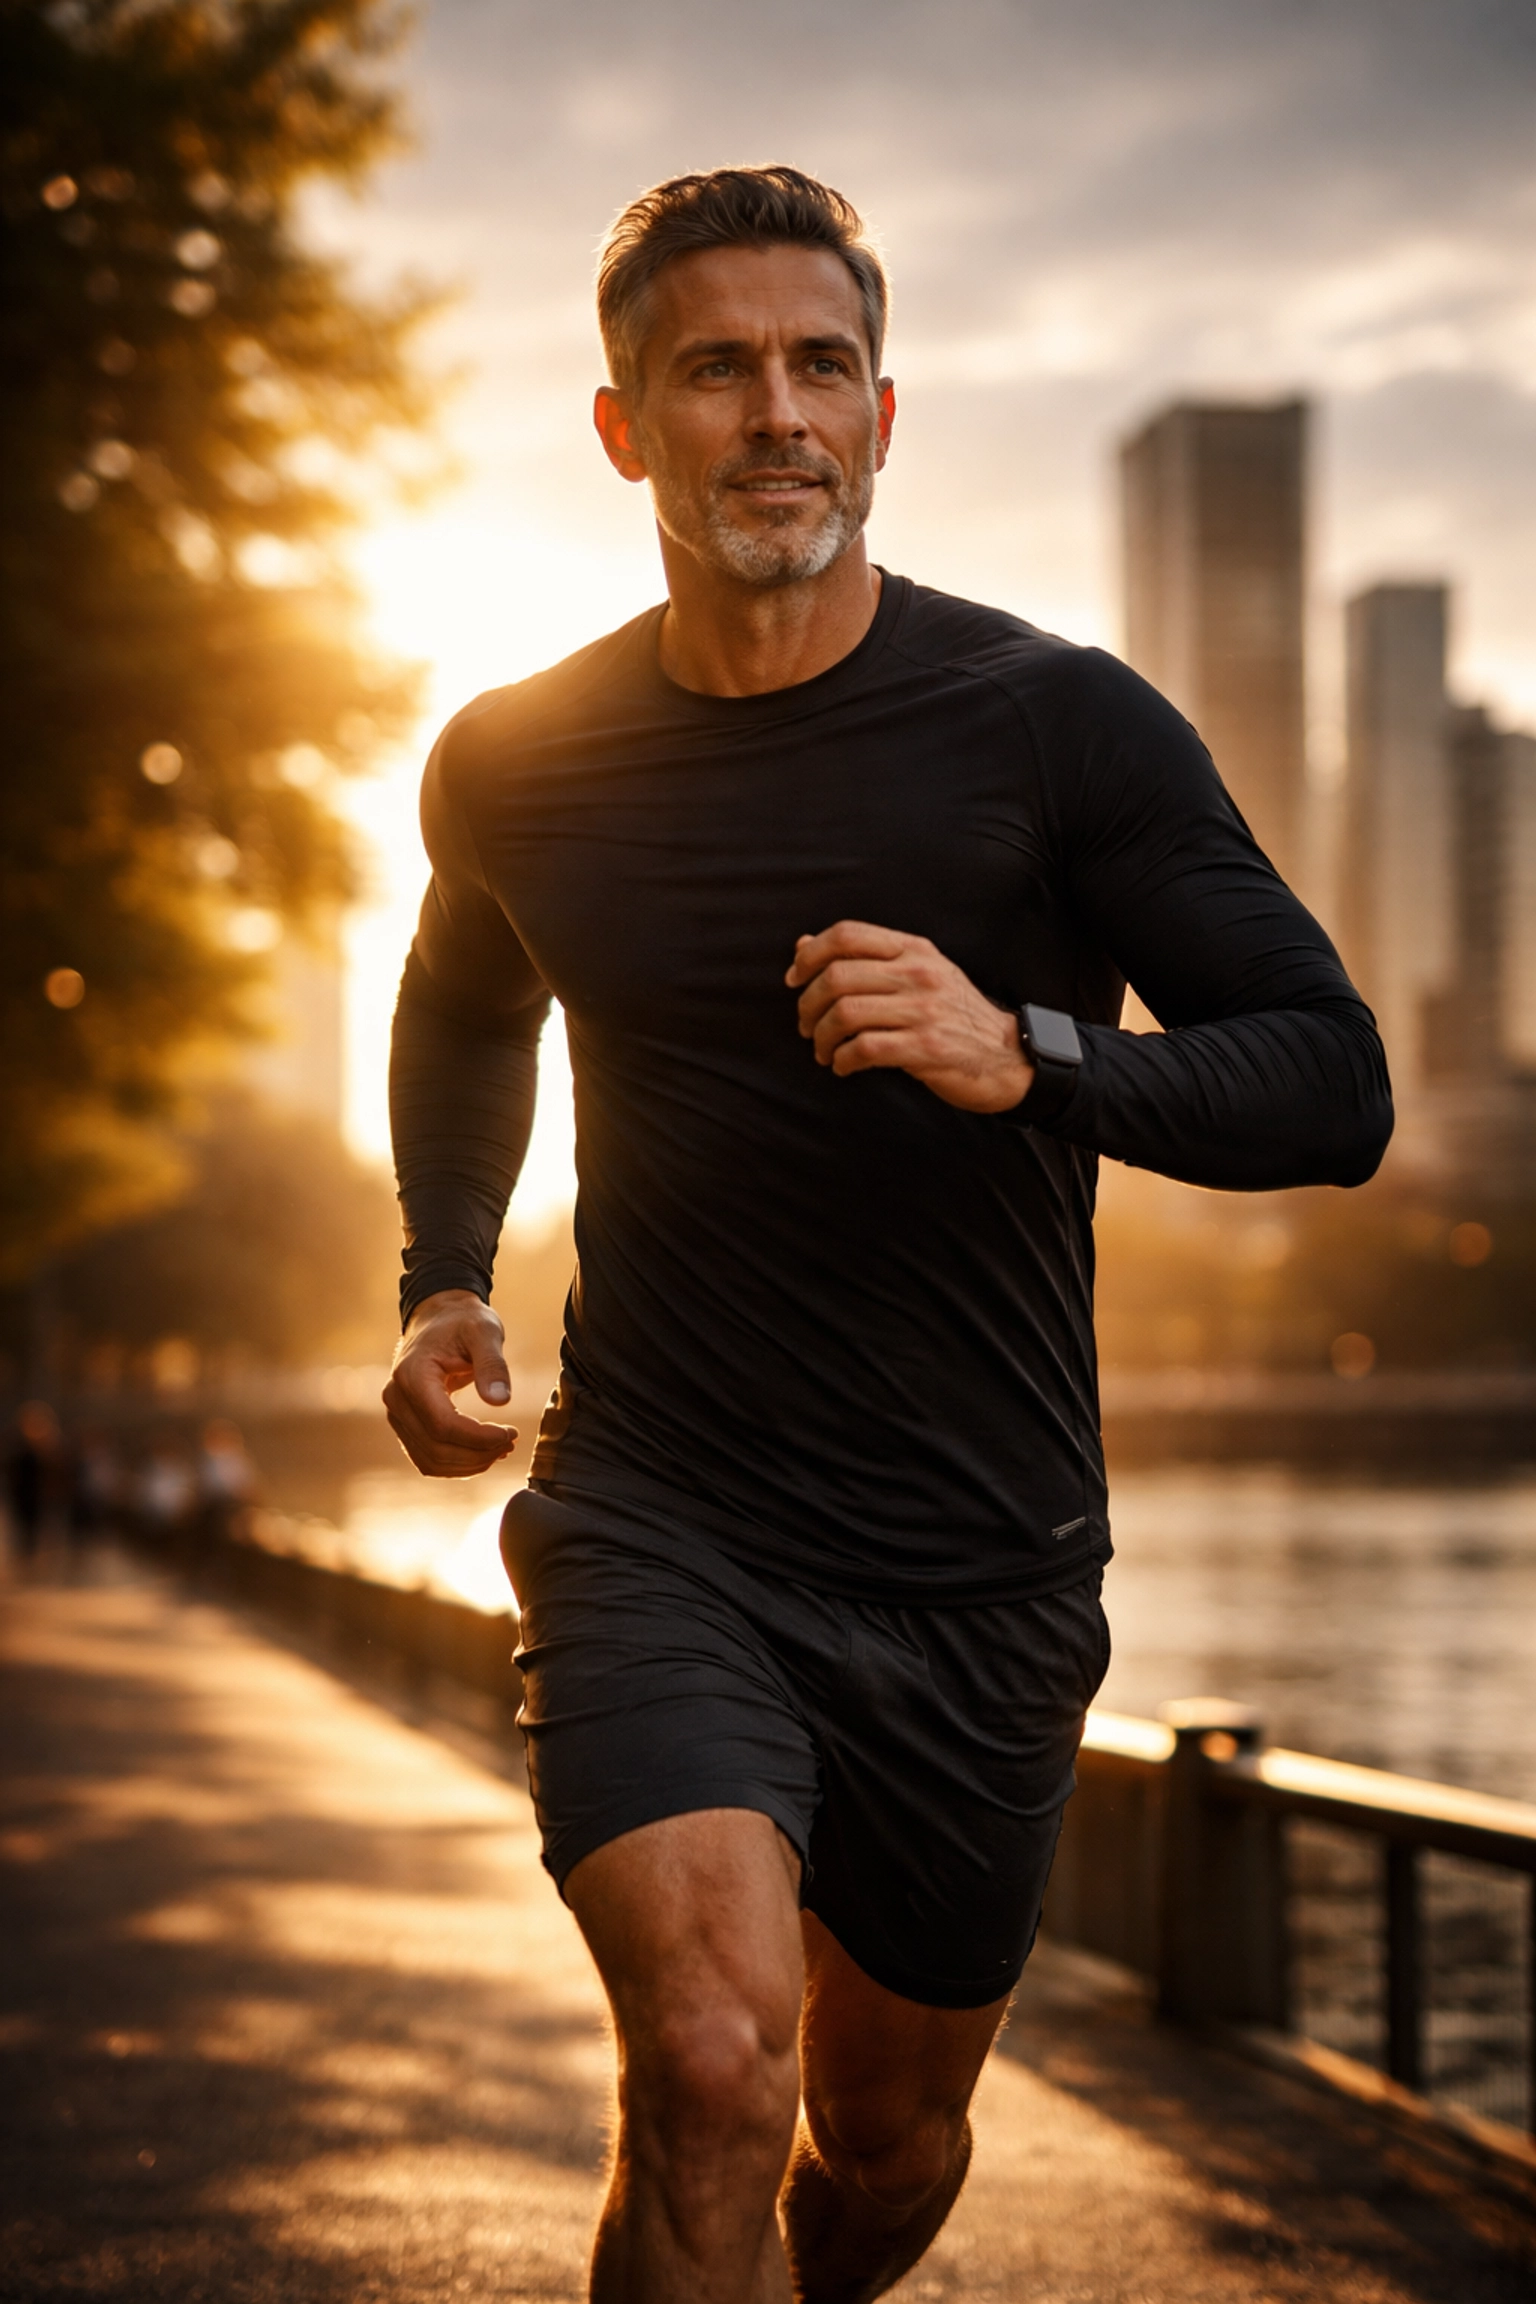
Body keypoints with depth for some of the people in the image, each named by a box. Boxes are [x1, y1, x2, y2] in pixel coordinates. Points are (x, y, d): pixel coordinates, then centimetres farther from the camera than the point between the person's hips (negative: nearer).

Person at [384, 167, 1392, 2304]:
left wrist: (1026, 1057, -26)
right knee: (713, 2056, -26)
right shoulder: (515, 765, 2)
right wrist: (446, 1279, 8)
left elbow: (1335, 1084, -10)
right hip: (658, 1532, 0)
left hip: (980, 1572, 1)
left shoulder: (1060, 726, -7)